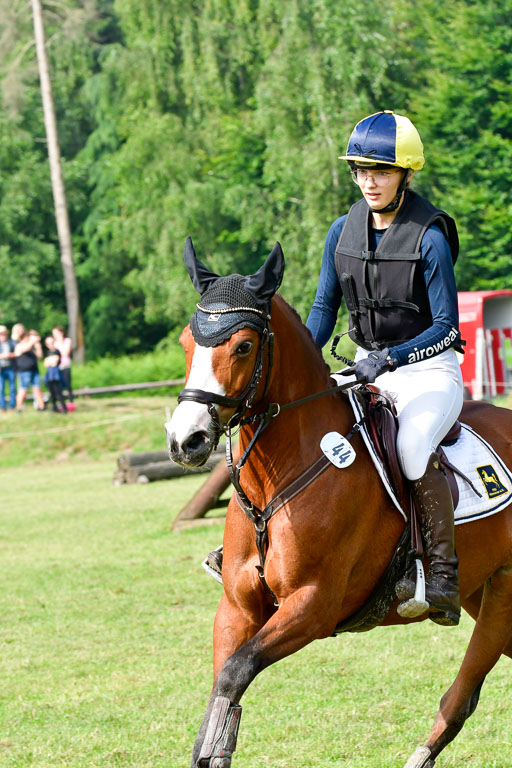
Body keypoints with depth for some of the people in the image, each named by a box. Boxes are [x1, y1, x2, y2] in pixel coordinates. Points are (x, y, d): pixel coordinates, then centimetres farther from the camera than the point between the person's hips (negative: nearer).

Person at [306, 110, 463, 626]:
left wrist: (391, 357, -27)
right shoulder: (343, 233, 2)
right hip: (371, 369, 6)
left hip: (430, 371, -6)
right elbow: (324, 309, 10)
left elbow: (445, 327, -14)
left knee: (413, 445, -35)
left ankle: (443, 577, -27)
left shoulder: (430, 238, -14)